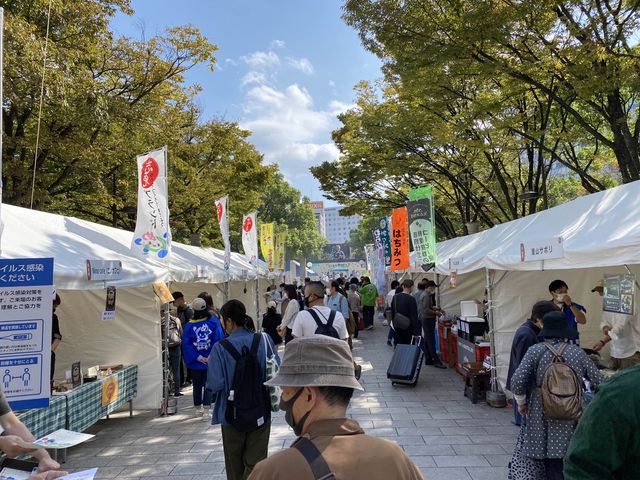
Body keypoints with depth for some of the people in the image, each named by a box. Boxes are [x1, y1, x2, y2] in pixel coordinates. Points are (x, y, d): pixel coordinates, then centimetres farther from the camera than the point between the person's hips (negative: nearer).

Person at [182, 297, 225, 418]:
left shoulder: (189, 325, -8)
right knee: (208, 384, 6)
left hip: (195, 362, 1)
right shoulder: (214, 321, -10)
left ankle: (198, 408, 31)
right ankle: (206, 411, 2)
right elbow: (219, 339, -13)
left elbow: (186, 344, -12)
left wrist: (199, 358, -10)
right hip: (211, 361, -1)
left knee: (197, 385, 17)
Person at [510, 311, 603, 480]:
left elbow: (517, 380, -13)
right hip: (572, 421, 2)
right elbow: (598, 382, 2)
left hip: (544, 420, -2)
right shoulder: (577, 352, 0)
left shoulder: (535, 350, -7)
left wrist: (521, 403, 3)